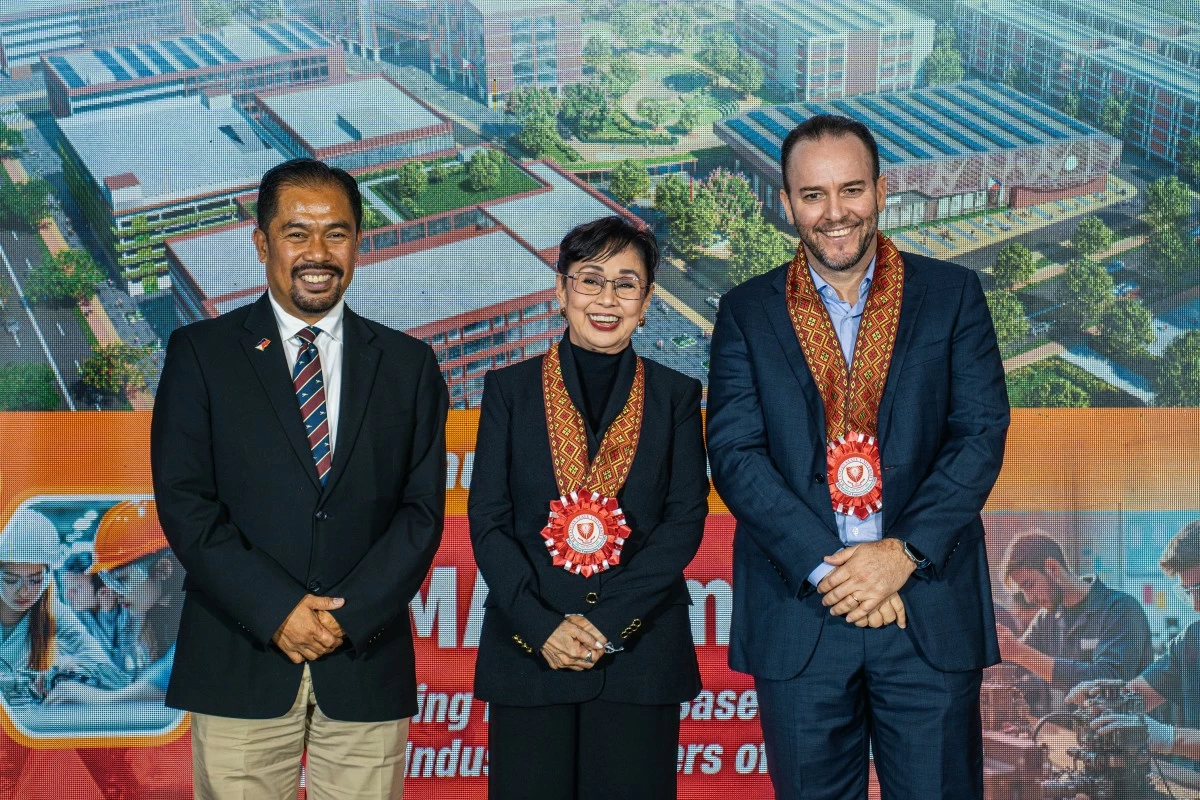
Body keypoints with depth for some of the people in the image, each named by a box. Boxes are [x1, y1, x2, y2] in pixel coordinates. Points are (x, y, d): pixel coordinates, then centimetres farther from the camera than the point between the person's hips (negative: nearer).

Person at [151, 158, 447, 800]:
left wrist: (348, 616, -10)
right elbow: (183, 502, -3)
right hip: (241, 666, -1)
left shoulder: (408, 364, 9)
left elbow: (422, 509, 3)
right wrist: (276, 611, -12)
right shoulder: (200, 353, 4)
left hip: (367, 662, 1)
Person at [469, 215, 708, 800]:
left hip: (640, 648, 0)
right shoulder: (510, 390, 7)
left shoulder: (675, 396, 8)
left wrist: (607, 622, -11)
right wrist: (543, 625, -12)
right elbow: (488, 521, 2)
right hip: (527, 648, 0)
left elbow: (685, 521, 0)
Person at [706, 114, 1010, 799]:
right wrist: (825, 570, -13)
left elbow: (982, 434, -1)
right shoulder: (747, 313, 7)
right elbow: (735, 454, -3)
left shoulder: (952, 295, 6)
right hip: (797, 618, 1)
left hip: (932, 610, 0)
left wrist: (903, 552, -14)